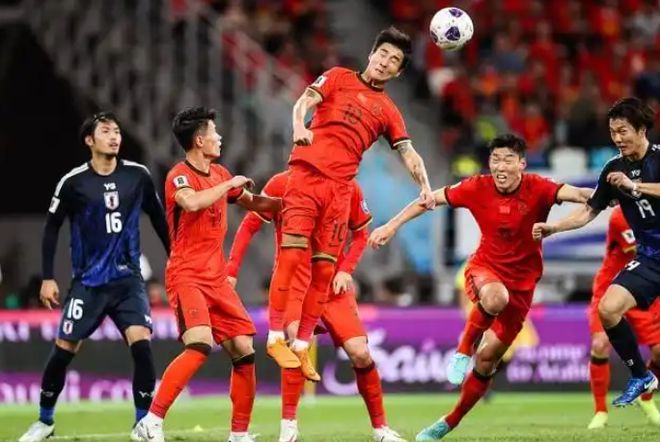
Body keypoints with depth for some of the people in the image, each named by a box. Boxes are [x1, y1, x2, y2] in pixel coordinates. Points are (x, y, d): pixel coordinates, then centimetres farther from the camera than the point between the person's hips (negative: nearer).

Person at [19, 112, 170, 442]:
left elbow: (158, 219, 12)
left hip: (128, 279, 1)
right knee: (63, 351, -1)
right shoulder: (73, 182, -6)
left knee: (141, 344, -17)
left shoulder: (137, 176, -1)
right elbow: (52, 228, 3)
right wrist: (47, 278, 1)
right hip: (88, 282, -1)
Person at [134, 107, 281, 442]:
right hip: (187, 276, -8)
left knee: (244, 351, 3)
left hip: (217, 279, 8)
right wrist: (231, 184, -21)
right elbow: (193, 202, -33)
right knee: (200, 345, -27)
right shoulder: (180, 175, -11)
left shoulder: (220, 174, 13)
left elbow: (253, 202, 29)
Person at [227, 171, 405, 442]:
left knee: (360, 353, -6)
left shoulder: (349, 189, -3)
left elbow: (361, 233, 10)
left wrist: (345, 270, -5)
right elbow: (249, 226, -2)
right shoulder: (281, 184, -9)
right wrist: (231, 270, -8)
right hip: (293, 282, -2)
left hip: (333, 284, 2)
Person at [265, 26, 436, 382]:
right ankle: (275, 337, -9)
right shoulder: (338, 78, 11)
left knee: (324, 269, 1)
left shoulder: (388, 112, 18)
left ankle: (302, 345, 9)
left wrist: (424, 186, -8)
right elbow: (305, 101, -3)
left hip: (340, 188, 4)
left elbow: (408, 153, 11)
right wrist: (299, 125, -26)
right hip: (307, 174, -4)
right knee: (292, 255, -12)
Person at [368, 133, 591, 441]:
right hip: (484, 268, 0)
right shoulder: (478, 188, -10)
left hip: (521, 282, 0)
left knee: (487, 358, 0)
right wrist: (392, 226, -2)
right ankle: (463, 349, -14)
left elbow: (577, 194, -31)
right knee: (495, 298, -40)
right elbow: (431, 199, 1)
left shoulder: (537, 189, -15)